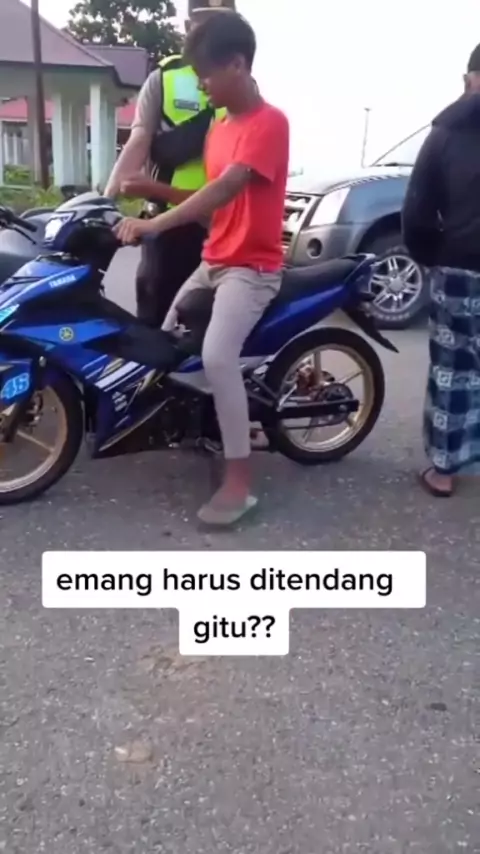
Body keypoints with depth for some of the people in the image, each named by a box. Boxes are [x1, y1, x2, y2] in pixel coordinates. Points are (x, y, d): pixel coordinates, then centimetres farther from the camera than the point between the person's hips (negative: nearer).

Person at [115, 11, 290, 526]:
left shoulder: (269, 122, -14)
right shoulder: (219, 129, 16)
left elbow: (230, 186, -29)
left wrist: (156, 223, -36)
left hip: (252, 266, -9)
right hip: (213, 261, 10)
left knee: (217, 356, -28)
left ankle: (239, 481, -22)